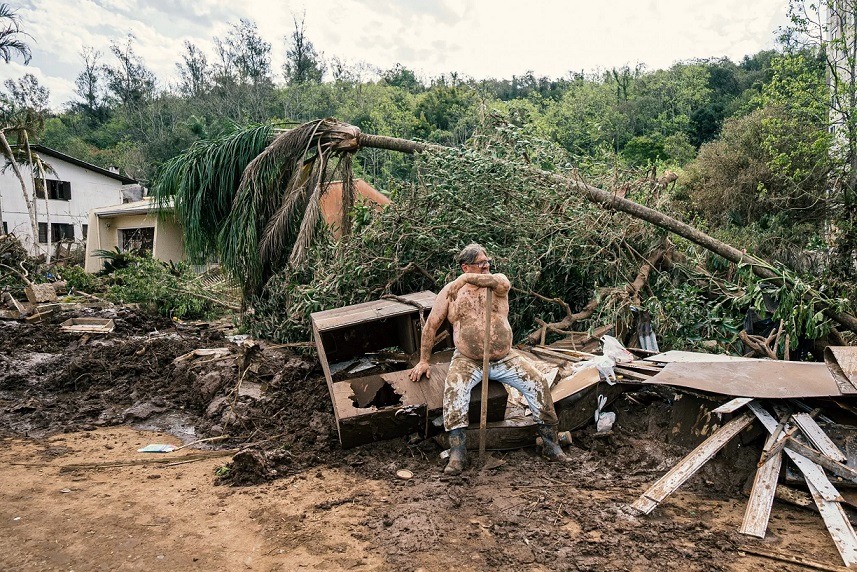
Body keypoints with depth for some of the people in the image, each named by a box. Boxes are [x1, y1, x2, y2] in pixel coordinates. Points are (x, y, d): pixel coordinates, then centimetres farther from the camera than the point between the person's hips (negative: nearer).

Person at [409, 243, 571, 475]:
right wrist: (423, 361, 3)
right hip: (467, 360, -1)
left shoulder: (497, 281, 5)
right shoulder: (450, 291, 4)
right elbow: (431, 325, 7)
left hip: (505, 358, 2)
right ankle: (457, 450, -26)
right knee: (454, 386, -30)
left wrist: (468, 278, -16)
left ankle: (550, 442, 1)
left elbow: (503, 284, -23)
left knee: (538, 382, -14)